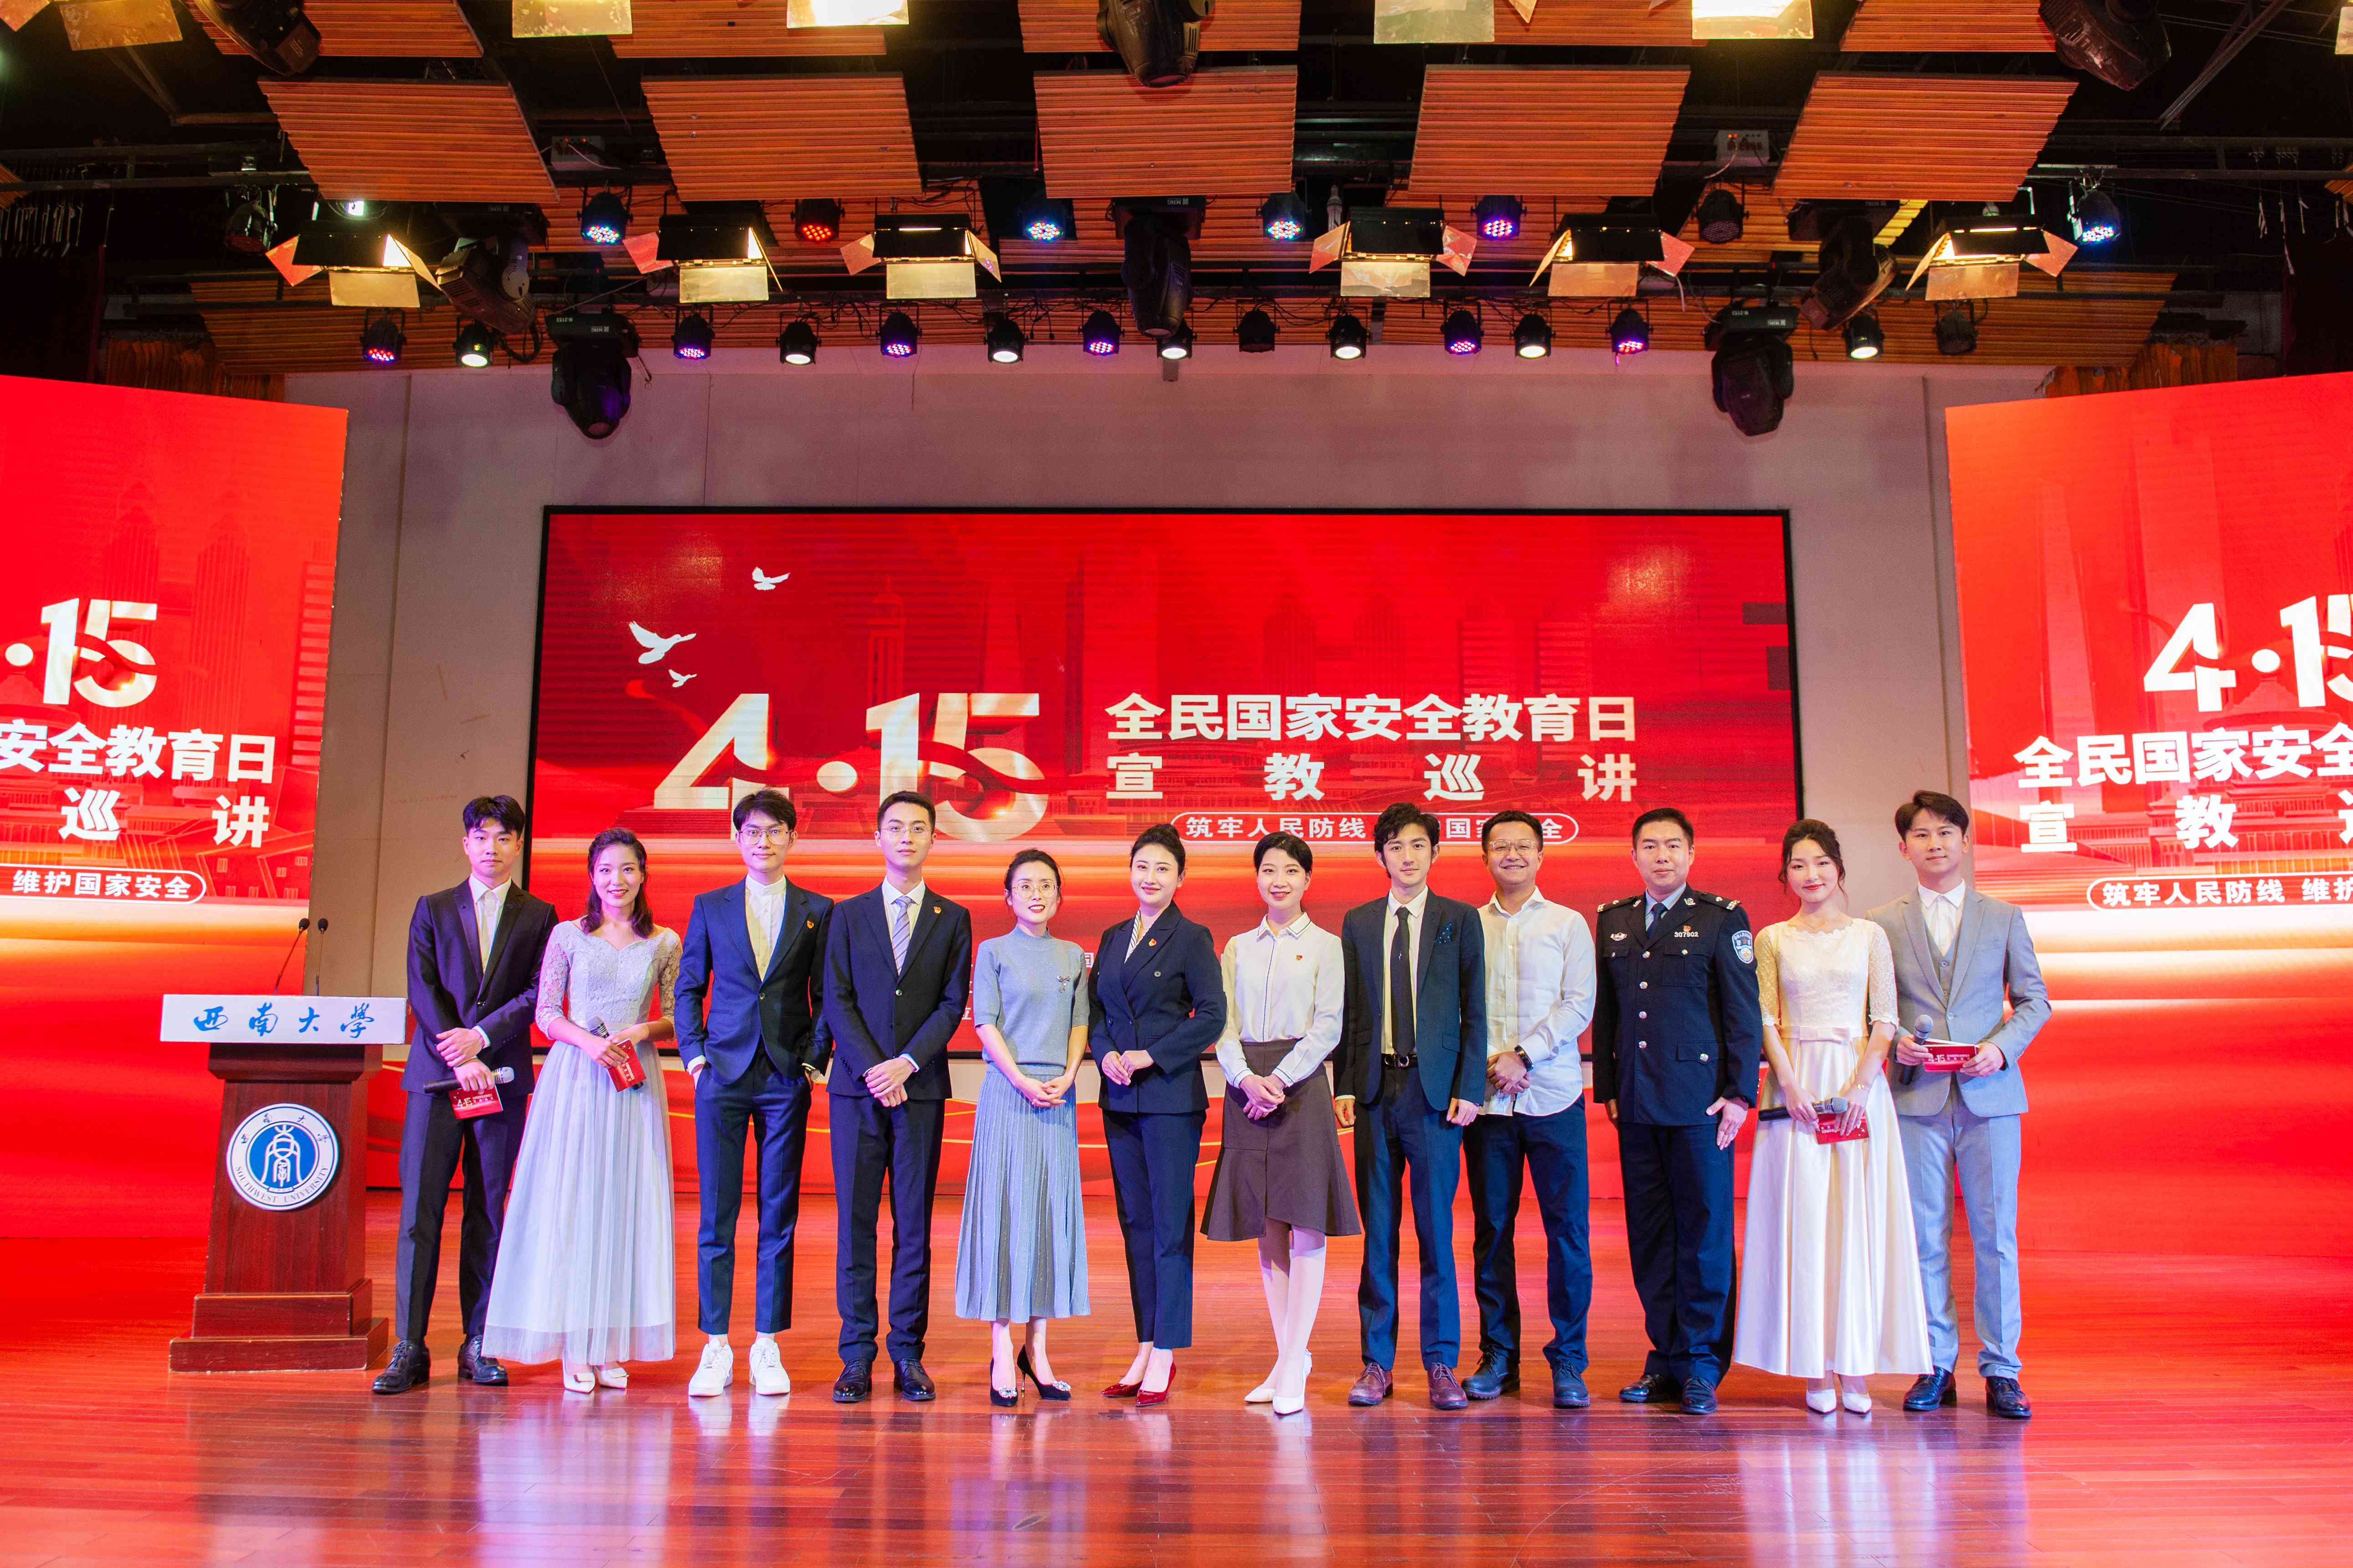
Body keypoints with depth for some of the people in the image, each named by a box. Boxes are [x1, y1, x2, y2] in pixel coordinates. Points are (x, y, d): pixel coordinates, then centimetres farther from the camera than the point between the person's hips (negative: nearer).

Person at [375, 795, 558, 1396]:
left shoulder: (538, 916, 10)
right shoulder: (433, 909, 12)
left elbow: (540, 994, 0)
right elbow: (422, 989, 2)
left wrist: (481, 1037, -12)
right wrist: (460, 1057, -10)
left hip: (503, 1075, 0)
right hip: (435, 1074, 0)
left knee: (489, 1211, 2)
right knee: (420, 1208, -4)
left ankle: (479, 1345, 8)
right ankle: (409, 1347, -1)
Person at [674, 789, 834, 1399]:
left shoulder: (818, 911, 7)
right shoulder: (710, 907, 9)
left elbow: (826, 995, 8)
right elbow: (689, 987, 11)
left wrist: (815, 1060, -1)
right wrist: (694, 1054, 1)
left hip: (786, 1079, 0)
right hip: (723, 1074, 0)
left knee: (779, 1215, 3)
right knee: (716, 1214, 1)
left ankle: (767, 1348, 10)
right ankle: (716, 1347, 8)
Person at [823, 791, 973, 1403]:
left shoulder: (953, 919, 9)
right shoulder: (849, 914, 9)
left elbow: (953, 1003, 2)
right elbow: (836, 1001, 2)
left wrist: (905, 1064, -10)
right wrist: (873, 1068, -10)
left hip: (921, 1087, 0)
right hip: (856, 1085, 0)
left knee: (914, 1223, 2)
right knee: (856, 1221, 0)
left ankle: (908, 1355, 8)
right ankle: (858, 1355, 5)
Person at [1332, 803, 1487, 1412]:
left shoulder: (1460, 920, 5)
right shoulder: (1358, 923, 11)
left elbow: (1475, 1011, 2)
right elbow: (1349, 1011, 10)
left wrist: (1469, 1089, -5)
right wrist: (1345, 1086, 2)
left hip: (1435, 1087, -2)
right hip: (1376, 1087, 2)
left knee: (1435, 1226, 0)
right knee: (1378, 1228, 5)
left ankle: (1441, 1364, 9)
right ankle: (1377, 1361, 13)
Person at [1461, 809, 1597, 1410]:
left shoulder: (1568, 925, 7)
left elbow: (1578, 1006, -1)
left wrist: (1524, 1056, -11)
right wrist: (1488, 1062, -8)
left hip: (1553, 1095, -1)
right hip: (1486, 1098, 1)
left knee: (1567, 1228, -2)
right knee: (1491, 1228, 4)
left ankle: (1568, 1360, 9)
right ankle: (1498, 1355, 15)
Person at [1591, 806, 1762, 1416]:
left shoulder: (1722, 919, 1)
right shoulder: (1612, 921, 14)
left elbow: (1744, 1014, -2)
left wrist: (1739, 1093, -7)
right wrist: (1607, 1087, 11)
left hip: (1700, 1097, -4)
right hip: (1636, 1101, 4)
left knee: (1704, 1229, -1)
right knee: (1649, 1233, 7)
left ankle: (1701, 1365, 8)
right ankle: (1666, 1359, 16)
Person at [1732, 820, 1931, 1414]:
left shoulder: (1869, 935, 7)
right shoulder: (1772, 939, 8)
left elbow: (1885, 1020, 3)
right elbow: (1766, 1021, 3)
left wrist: (1860, 1085, -10)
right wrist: (1791, 1086, -10)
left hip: (1858, 1084, 0)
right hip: (1796, 1086, 0)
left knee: (1859, 1220, 0)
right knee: (1802, 1220, -1)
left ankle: (1856, 1368, 7)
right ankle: (1815, 1369, 5)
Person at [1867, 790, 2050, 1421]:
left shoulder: (2004, 917, 10)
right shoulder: (1883, 923, 8)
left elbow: (2034, 999, 10)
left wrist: (2001, 1046, -7)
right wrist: (1897, 1041, -10)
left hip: (1989, 1092, 0)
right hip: (1918, 1096, 0)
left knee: (1996, 1232, 0)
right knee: (1926, 1236, 2)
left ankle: (2001, 1371, 9)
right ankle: (1936, 1367, 11)